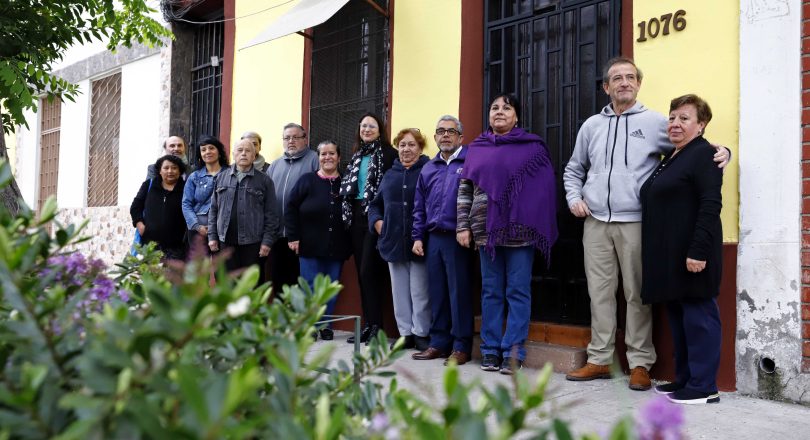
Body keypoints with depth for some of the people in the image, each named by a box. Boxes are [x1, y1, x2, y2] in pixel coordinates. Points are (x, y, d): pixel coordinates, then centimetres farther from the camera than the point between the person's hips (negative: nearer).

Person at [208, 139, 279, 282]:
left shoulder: (264, 180, 2)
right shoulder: (221, 178, 11)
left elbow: (271, 214, -1)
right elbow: (213, 209, 12)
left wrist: (268, 241, -8)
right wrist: (212, 236, 5)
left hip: (253, 242, -2)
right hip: (226, 241, 2)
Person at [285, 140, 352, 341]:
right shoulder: (307, 180, 1)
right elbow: (291, 209, 0)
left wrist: (348, 243, 5)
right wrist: (293, 237, -6)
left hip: (336, 248, 2)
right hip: (310, 247, -2)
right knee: (310, 287, 1)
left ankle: (326, 325, 21)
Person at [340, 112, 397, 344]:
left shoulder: (388, 153, -4)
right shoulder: (356, 156, 19)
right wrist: (348, 212, 9)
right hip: (357, 216, 7)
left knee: (369, 271, -10)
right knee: (361, 272, 8)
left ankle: (376, 325, -2)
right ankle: (368, 324, 14)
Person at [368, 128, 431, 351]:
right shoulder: (390, 175, 15)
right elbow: (375, 204, 22)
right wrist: (377, 221, 5)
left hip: (419, 242, -6)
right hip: (394, 241, 6)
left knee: (420, 291, 1)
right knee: (399, 291, 10)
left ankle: (421, 334, 12)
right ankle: (405, 333, 19)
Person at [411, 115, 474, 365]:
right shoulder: (428, 169, 18)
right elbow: (419, 207, 19)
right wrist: (418, 237, 12)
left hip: (457, 239, -6)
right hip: (433, 239, 6)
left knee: (459, 292, -2)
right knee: (437, 292, 10)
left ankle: (461, 347, 7)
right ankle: (439, 343, 19)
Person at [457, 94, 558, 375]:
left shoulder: (532, 146, 3)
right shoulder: (477, 148, 12)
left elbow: (543, 189, 0)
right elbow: (464, 189, 10)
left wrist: (539, 227, -7)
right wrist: (462, 226, 3)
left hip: (520, 230, -3)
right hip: (486, 230, 3)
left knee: (518, 291, 0)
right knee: (491, 291, 8)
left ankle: (513, 352, 5)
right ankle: (491, 350, 16)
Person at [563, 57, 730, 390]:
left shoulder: (655, 122, 4)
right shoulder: (591, 125, 15)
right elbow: (573, 169, 23)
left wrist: (719, 152, -14)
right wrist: (574, 197, 7)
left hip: (635, 223, -3)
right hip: (595, 223, 4)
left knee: (637, 294, 0)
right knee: (600, 292, 8)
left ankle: (640, 363, 10)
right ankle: (599, 359, 17)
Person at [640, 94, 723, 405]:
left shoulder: (704, 154, -8)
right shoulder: (669, 159, 19)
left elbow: (711, 206, -17)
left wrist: (698, 250, -23)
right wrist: (657, 255, 15)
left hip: (691, 254, -9)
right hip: (667, 256, 9)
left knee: (698, 316, -3)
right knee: (677, 316, 13)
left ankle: (703, 387, 3)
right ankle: (684, 379, 21)